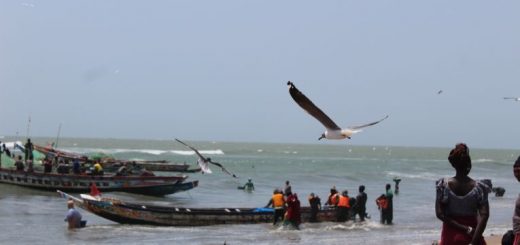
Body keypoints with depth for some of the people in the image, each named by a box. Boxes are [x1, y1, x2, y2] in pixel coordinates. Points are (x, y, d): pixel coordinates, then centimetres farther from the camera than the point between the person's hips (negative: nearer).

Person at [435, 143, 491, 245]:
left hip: (450, 236, 1)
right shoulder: (478, 186, -8)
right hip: (473, 236, -1)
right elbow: (484, 216, -16)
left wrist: (466, 229, -9)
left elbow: (440, 214, -9)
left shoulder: (444, 185, -6)